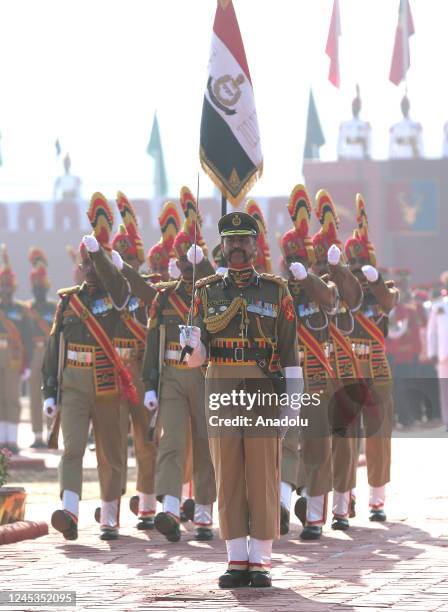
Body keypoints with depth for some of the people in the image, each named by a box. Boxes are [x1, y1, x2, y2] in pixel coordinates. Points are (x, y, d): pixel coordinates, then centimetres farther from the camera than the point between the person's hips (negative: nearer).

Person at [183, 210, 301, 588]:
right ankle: (237, 562, 8)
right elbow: (198, 356, 2)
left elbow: (290, 352, 1)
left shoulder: (276, 291, 4)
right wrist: (192, 345, -22)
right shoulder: (208, 292, 8)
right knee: (229, 480, 2)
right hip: (221, 393, 2)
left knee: (263, 480, -2)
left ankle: (260, 562, 3)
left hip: (265, 394, -2)